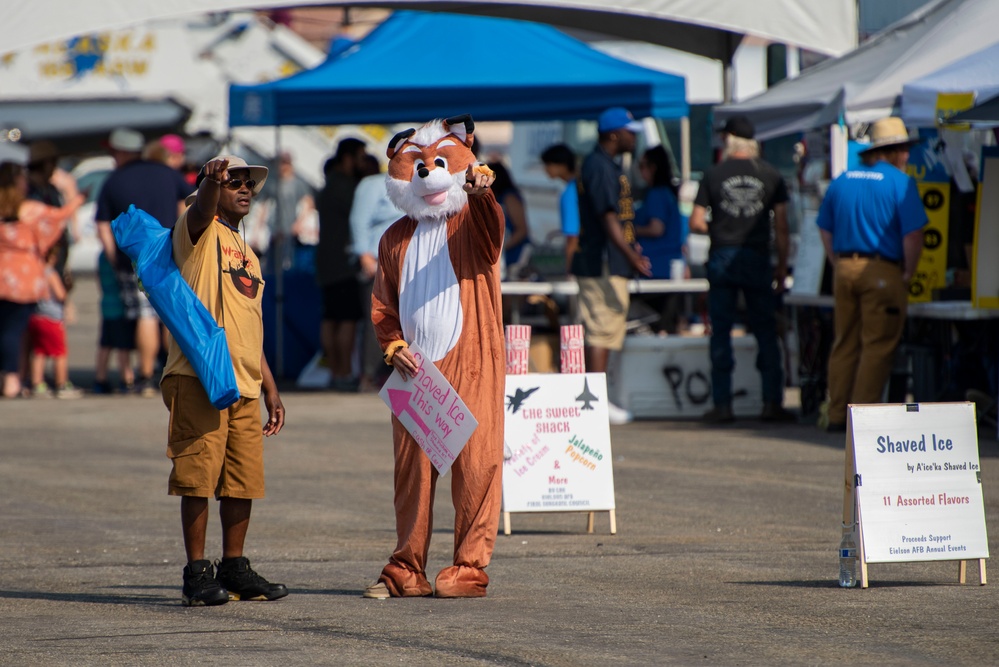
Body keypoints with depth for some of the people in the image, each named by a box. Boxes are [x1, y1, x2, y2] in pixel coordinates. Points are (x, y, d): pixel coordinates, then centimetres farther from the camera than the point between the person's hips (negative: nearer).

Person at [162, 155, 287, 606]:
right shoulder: (200, 231, 2)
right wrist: (213, 181, -46)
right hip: (199, 378, -7)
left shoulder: (247, 255, 24)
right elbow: (201, 210, -24)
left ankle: (234, 569, 16)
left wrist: (270, 390, 22)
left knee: (244, 482, 6)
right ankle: (197, 574, -4)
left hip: (246, 385, 7)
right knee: (198, 477, -7)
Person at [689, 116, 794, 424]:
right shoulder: (771, 176, 3)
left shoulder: (714, 175, 1)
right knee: (766, 332, 6)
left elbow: (696, 223, -1)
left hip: (721, 259, 0)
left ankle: (722, 404, 3)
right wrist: (782, 265, 7)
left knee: (721, 333, 5)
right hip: (757, 259, 0)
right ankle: (772, 402, 1)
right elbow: (781, 226, 1)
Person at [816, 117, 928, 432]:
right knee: (877, 346, -2)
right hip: (883, 272, -6)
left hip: (844, 269, 6)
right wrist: (908, 273, -2)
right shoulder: (900, 182, -7)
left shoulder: (841, 181, 12)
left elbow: (825, 229, 17)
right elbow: (913, 234, -13)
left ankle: (837, 415, 11)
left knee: (845, 344, 11)